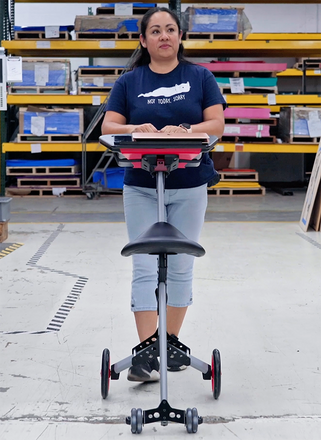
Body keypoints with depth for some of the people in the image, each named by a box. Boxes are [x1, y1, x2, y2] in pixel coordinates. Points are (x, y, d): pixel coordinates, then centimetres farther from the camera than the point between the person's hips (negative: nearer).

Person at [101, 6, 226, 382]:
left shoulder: (200, 77, 4)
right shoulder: (128, 82, 6)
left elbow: (216, 125, -5)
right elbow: (108, 127, -2)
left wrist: (181, 131, -23)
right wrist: (136, 130, -23)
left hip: (189, 187, 0)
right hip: (141, 187, 0)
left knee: (180, 267, 7)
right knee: (145, 268, -5)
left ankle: (172, 342, 21)